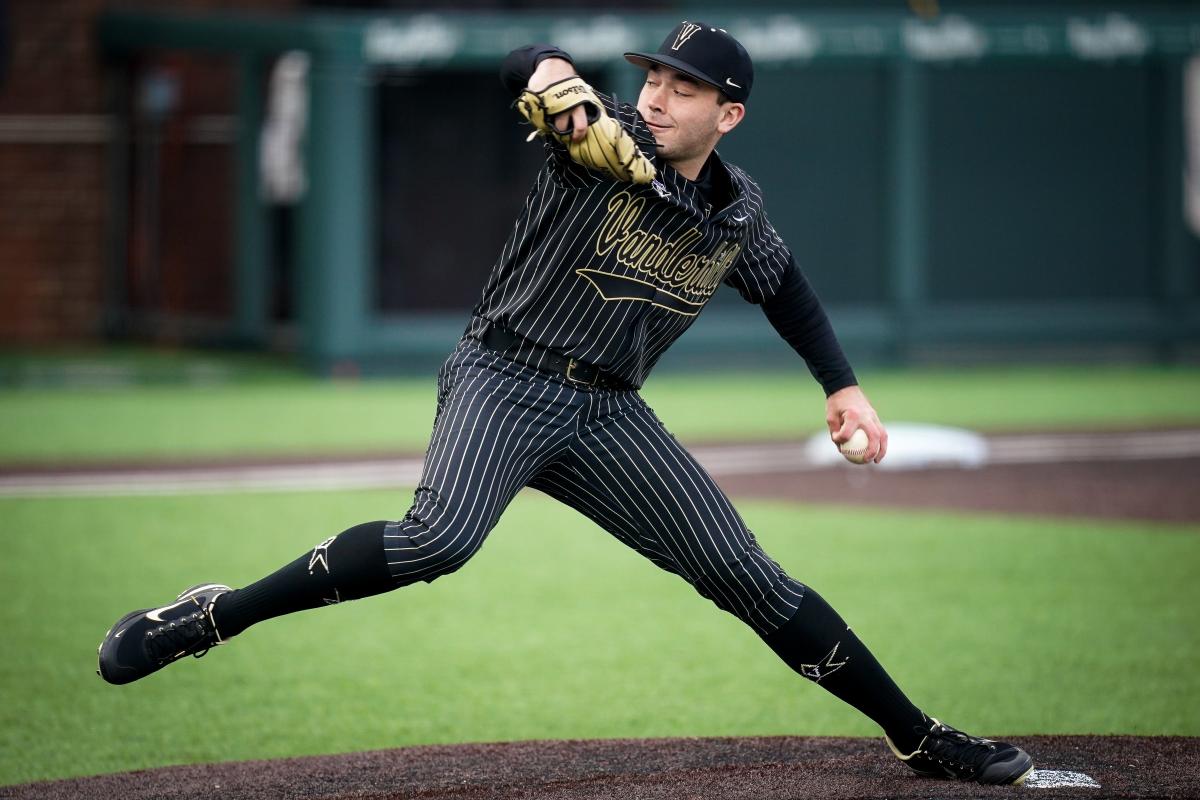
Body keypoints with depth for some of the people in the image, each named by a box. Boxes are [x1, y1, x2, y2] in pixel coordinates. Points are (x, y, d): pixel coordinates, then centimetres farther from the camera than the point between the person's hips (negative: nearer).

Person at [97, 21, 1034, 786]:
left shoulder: (739, 213, 5)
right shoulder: (607, 144, -11)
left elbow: (786, 286, 26)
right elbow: (528, 67, -30)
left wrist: (844, 387, 19)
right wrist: (555, 81, -52)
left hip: (607, 415, 5)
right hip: (506, 377, -5)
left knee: (747, 576, 4)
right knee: (440, 539, -32)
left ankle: (918, 738, 14)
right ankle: (210, 618, -24)